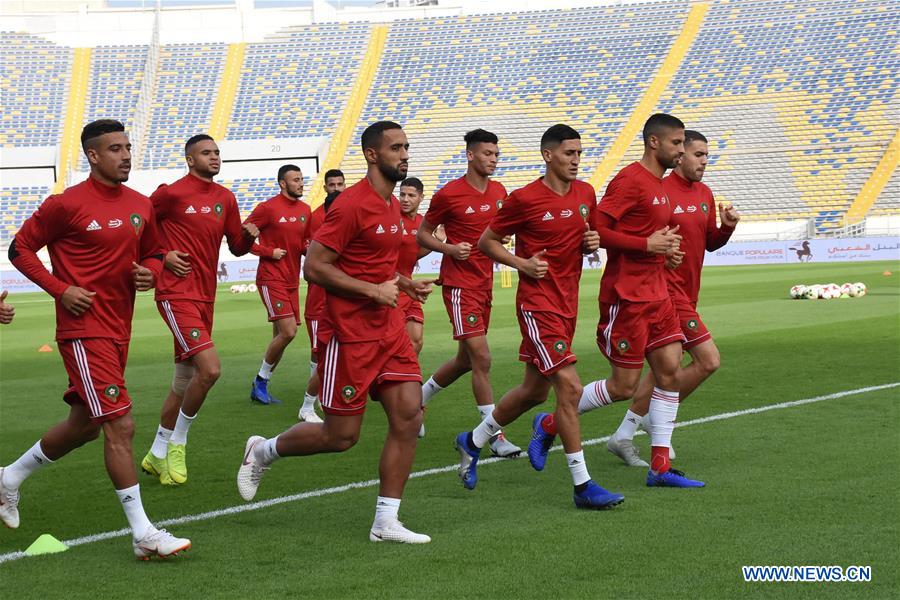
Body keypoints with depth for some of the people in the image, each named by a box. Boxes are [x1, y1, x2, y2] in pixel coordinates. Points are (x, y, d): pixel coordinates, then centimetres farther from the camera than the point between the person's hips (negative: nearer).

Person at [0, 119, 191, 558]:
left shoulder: (140, 206, 9)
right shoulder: (66, 205, -10)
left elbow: (153, 254, 22)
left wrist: (150, 271, -2)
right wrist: (61, 290, -13)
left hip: (118, 332, 8)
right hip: (84, 329, -8)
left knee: (84, 425, 18)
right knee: (120, 426, -13)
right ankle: (143, 535, -10)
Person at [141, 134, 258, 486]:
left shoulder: (225, 199, 12)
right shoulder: (171, 194, -7)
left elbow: (237, 247, 18)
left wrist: (248, 236, -3)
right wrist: (163, 255, -10)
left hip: (205, 296, 8)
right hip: (177, 294, -8)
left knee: (185, 381, 13)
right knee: (210, 368, -21)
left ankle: (158, 454, 27)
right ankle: (177, 443, -2)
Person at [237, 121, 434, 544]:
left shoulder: (392, 205, 13)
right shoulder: (351, 204, -15)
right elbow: (314, 268, -18)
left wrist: (405, 284, 10)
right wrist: (374, 291, -18)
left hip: (389, 329, 8)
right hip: (350, 333, -8)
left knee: (408, 416, -3)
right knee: (341, 436, 0)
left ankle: (386, 522, 2)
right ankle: (262, 451, 26)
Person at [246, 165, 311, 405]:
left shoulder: (305, 209, 10)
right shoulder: (268, 208, -10)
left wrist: (309, 248, 0)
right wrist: (268, 252, -14)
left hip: (292, 281, 7)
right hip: (271, 279, -7)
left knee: (280, 335, 9)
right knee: (288, 331, -16)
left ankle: (261, 387, 19)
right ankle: (260, 380, 1)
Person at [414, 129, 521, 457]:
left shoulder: (499, 192, 7)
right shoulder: (449, 194, -11)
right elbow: (423, 234, -1)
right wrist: (450, 249, -17)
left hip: (485, 283, 7)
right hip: (460, 284, -7)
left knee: (466, 360, 15)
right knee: (481, 358, -13)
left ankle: (417, 399, 36)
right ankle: (496, 437, -10)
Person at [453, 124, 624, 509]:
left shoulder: (586, 193, 7)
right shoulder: (524, 199, -11)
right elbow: (486, 242, -1)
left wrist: (592, 243, 0)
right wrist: (522, 263, -14)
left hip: (568, 303, 8)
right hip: (538, 304, -8)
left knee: (535, 391, 16)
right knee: (569, 386, -15)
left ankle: (472, 442, 36)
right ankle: (582, 485, -10)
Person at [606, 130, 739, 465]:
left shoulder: (705, 194, 13)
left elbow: (710, 243, 19)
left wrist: (727, 225, 1)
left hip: (686, 294, 9)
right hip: (668, 290, -9)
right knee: (708, 360, -11)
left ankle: (623, 437, 18)